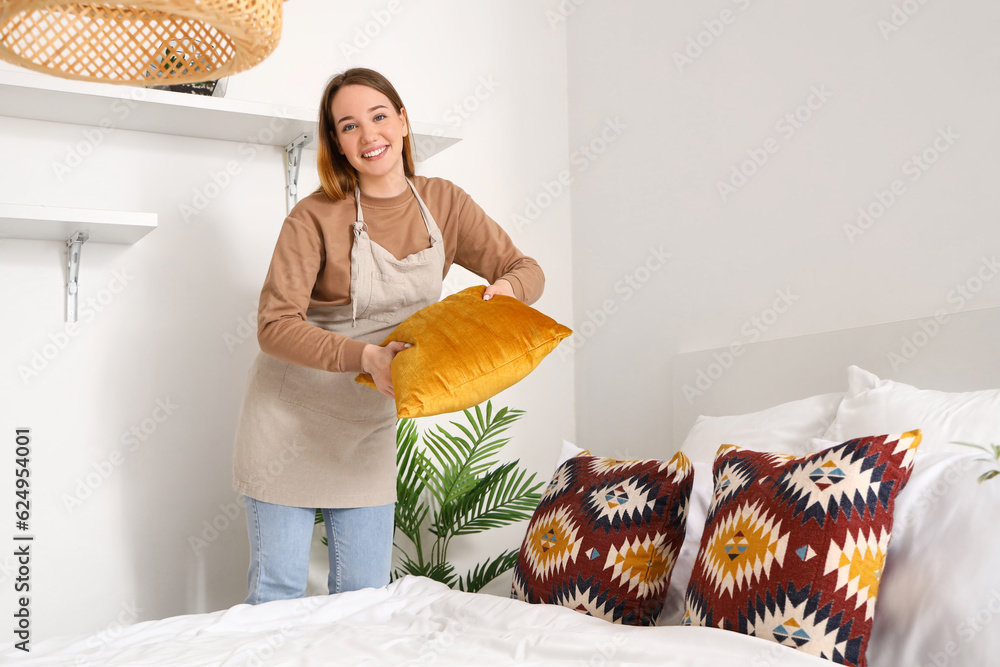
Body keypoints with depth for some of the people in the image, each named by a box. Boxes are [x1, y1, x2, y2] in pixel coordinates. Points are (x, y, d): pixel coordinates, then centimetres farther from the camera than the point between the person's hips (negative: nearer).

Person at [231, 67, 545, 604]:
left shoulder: (443, 203, -2)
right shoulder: (316, 216, -15)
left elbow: (526, 270, 1)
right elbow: (275, 326, -21)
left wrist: (505, 288, -23)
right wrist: (364, 356, -35)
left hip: (370, 422, 4)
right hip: (291, 410, -4)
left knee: (365, 595, 8)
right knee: (277, 590, 3)